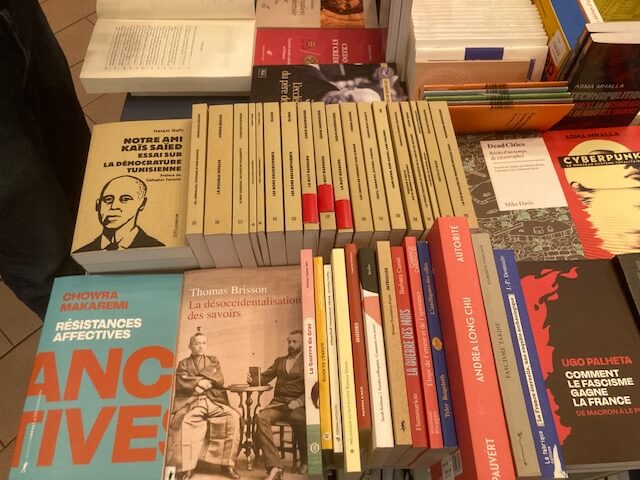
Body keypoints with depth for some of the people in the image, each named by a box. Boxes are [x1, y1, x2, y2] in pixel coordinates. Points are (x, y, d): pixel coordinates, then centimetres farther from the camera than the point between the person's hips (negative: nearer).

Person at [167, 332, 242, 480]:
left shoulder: (213, 361, 21)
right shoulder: (183, 364, 17)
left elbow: (219, 381, 5)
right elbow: (181, 385, -1)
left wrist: (196, 380, -3)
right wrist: (203, 382, -9)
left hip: (214, 401, 2)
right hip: (191, 402, -2)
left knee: (234, 417, -25)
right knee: (184, 421, -35)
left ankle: (228, 464, -19)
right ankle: (186, 468, -28)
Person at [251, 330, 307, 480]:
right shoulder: (279, 361, 24)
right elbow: (264, 377, 18)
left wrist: (299, 401, -19)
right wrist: (253, 379, -4)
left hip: (298, 405, -3)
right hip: (278, 403, 4)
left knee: (298, 419, -38)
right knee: (261, 417, -29)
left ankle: (305, 461, -9)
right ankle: (274, 467, -33)